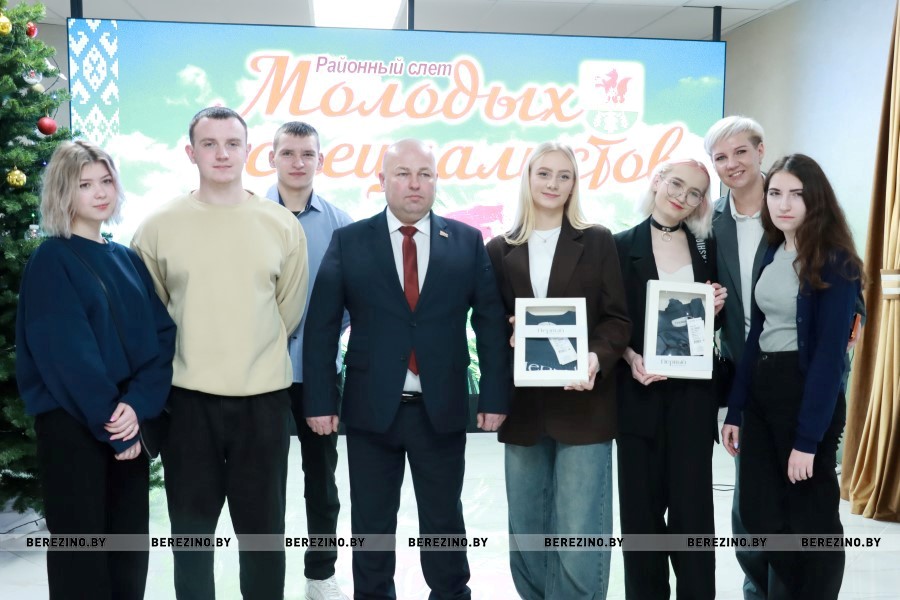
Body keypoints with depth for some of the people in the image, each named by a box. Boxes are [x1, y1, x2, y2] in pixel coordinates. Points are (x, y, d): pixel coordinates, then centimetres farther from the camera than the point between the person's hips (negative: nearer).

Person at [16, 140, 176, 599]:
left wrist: (138, 404, -14)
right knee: (81, 546, 4)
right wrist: (111, 425, -15)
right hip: (72, 423, -5)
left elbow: (162, 334, 1)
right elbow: (68, 354, -15)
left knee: (130, 541, 11)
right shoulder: (51, 260, -6)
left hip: (129, 421, 5)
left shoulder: (128, 260, 11)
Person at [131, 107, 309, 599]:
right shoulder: (158, 226, -2)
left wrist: (254, 355, 10)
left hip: (263, 397, 1)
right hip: (188, 397, 0)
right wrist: (191, 356, 9)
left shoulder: (283, 225, 0)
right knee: (191, 527, 13)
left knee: (262, 527, 13)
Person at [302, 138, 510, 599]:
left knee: (443, 521, 14)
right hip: (371, 407, 0)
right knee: (372, 525, 13)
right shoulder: (348, 242, 0)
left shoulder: (467, 242, 2)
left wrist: (495, 395, -3)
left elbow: (492, 323, 2)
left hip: (442, 409, 0)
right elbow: (321, 327, 0)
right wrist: (320, 399, -5)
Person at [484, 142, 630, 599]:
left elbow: (617, 319, -1)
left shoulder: (597, 242, 4)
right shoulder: (500, 249, 9)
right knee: (526, 533, 12)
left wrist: (596, 358, -19)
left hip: (583, 404, -2)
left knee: (579, 536, -5)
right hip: (524, 408, 3)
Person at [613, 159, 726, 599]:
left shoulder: (706, 247, 9)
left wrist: (717, 307, -5)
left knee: (692, 507, 3)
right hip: (639, 391, -1)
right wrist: (631, 359, -17)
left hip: (691, 393, 2)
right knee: (641, 508, 6)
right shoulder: (622, 246, 1)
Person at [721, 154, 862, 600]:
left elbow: (830, 352, -17)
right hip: (761, 392, 7)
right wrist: (734, 409, 8)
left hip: (809, 395, -7)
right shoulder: (772, 253, 9)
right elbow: (756, 335, 10)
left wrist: (808, 437, -19)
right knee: (758, 514, 11)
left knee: (811, 516, 7)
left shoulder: (834, 261, -12)